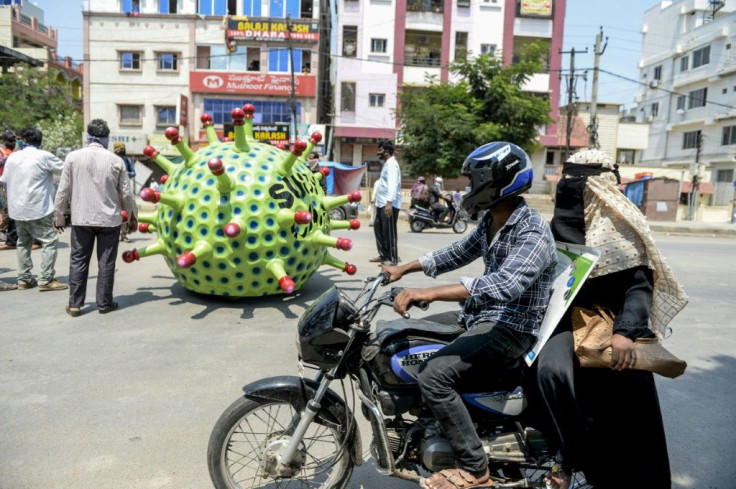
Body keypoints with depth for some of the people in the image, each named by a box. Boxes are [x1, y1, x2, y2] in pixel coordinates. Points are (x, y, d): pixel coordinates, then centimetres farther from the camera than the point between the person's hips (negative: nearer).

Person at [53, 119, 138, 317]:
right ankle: (104, 303, 14)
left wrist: (59, 215, 12)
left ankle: (75, 304, 14)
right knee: (106, 263, 7)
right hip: (109, 219, -1)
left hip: (81, 219, 1)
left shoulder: (73, 157, -4)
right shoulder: (115, 160, -5)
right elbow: (126, 193, -1)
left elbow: (63, 190, 0)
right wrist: (132, 217, 13)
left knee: (78, 261, 10)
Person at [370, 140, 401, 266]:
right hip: (381, 203, 10)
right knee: (378, 228, 15)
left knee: (389, 231, -5)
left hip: (389, 204, -10)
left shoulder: (391, 164, -12)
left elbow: (393, 184, -24)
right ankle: (383, 255, 25)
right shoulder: (386, 164, 20)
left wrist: (389, 202, -33)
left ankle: (392, 258, 2)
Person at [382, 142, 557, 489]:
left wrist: (430, 293, -43)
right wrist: (404, 269, 14)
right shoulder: (491, 222, 7)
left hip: (511, 329, -10)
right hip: (479, 317, 10)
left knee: (433, 375, -27)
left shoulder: (533, 232, -23)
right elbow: (458, 253, 20)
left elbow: (505, 285, -38)